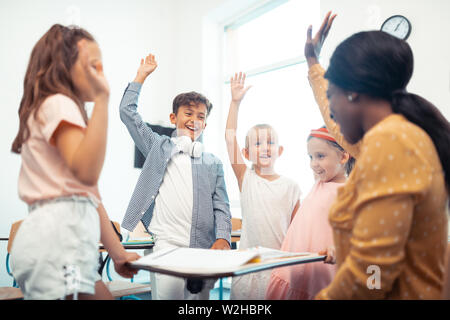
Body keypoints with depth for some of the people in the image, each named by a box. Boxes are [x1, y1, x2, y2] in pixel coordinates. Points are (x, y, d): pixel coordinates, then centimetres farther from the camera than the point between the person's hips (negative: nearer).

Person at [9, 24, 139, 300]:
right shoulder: (58, 104, -4)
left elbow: (91, 196, 22)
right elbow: (86, 172, -24)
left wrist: (117, 252, 22)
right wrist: (102, 98, -23)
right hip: (58, 236, -10)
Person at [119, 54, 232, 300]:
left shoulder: (213, 163, 16)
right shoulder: (159, 147, 13)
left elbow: (221, 206, 11)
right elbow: (127, 111, 10)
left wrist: (222, 239, -5)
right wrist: (142, 75, 12)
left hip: (204, 248, 2)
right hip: (168, 243, -2)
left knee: (200, 295, 3)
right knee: (170, 291, -20)